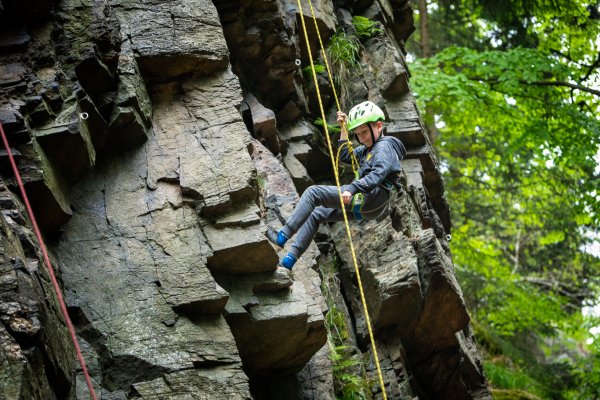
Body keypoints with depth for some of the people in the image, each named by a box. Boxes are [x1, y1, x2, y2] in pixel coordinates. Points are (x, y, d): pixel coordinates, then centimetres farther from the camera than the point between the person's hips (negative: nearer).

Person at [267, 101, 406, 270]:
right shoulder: (368, 149, 26)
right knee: (316, 214, 15)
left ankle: (282, 237, -16)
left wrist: (352, 189, -36)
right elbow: (345, 156, 34)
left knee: (313, 192, -12)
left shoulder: (384, 146, -6)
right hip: (363, 207, 11)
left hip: (369, 198, -11)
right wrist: (344, 129, 25)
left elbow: (379, 172, -24)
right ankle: (289, 259, 9)